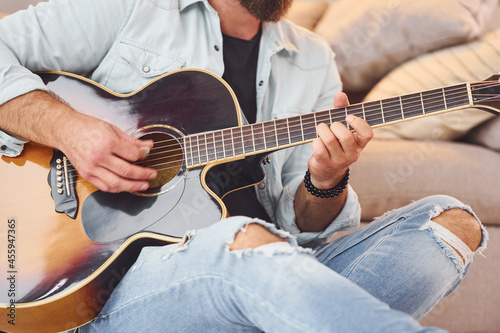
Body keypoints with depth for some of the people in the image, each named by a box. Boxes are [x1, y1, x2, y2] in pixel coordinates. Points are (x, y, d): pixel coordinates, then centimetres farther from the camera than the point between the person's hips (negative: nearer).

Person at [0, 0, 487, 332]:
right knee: (247, 240, -38)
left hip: (255, 286, 5)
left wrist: (326, 183, -11)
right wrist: (67, 128, -14)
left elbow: (301, 224, 11)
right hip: (108, 285, -4)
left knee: (453, 220, -12)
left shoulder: (313, 62, 16)